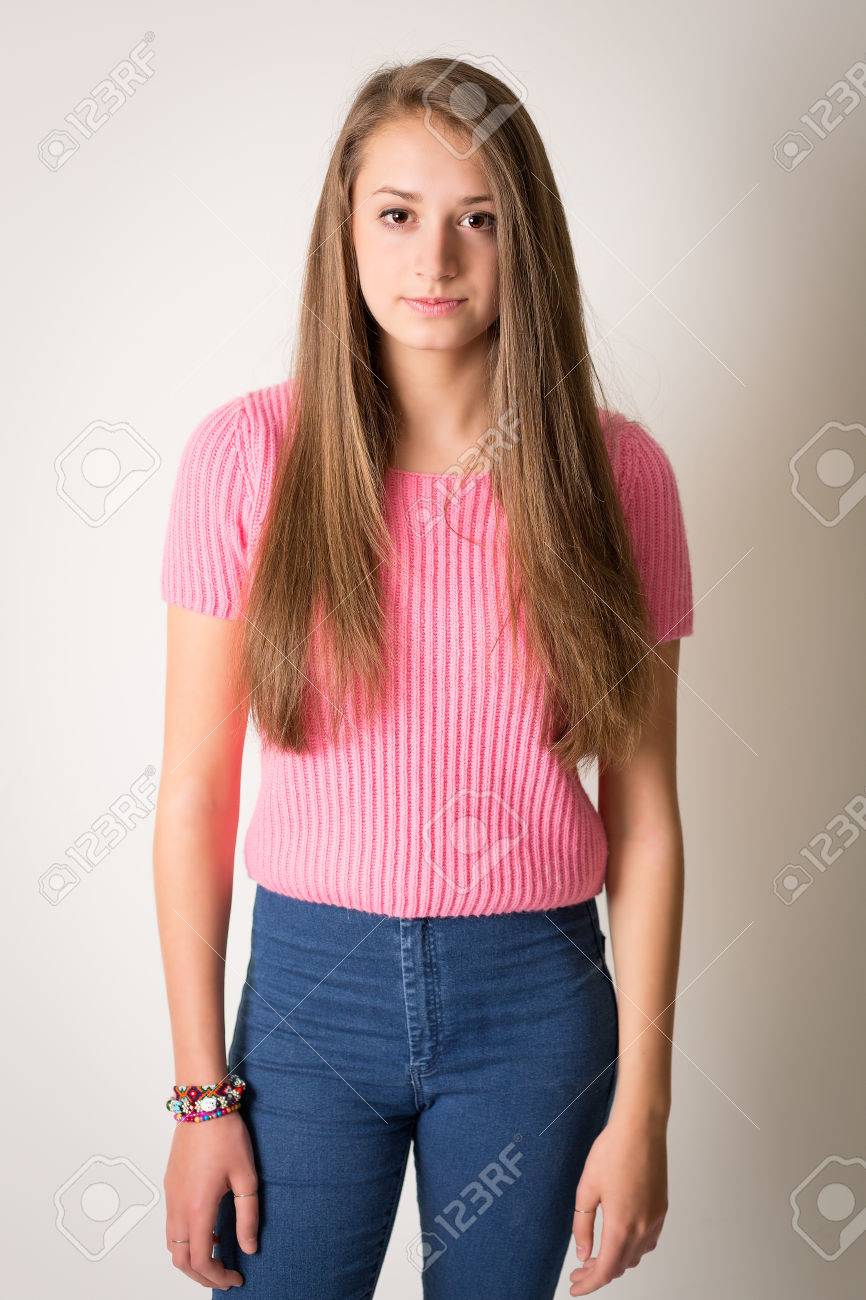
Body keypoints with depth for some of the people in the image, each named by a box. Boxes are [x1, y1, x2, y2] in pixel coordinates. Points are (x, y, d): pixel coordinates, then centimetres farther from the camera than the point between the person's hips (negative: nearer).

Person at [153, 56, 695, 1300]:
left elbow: (645, 816, -2)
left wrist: (641, 1102, -2)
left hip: (537, 998, 1)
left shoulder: (615, 472, -5)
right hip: (311, 980, 0)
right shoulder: (247, 452, -7)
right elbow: (195, 793, -5)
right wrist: (202, 1092, -3)